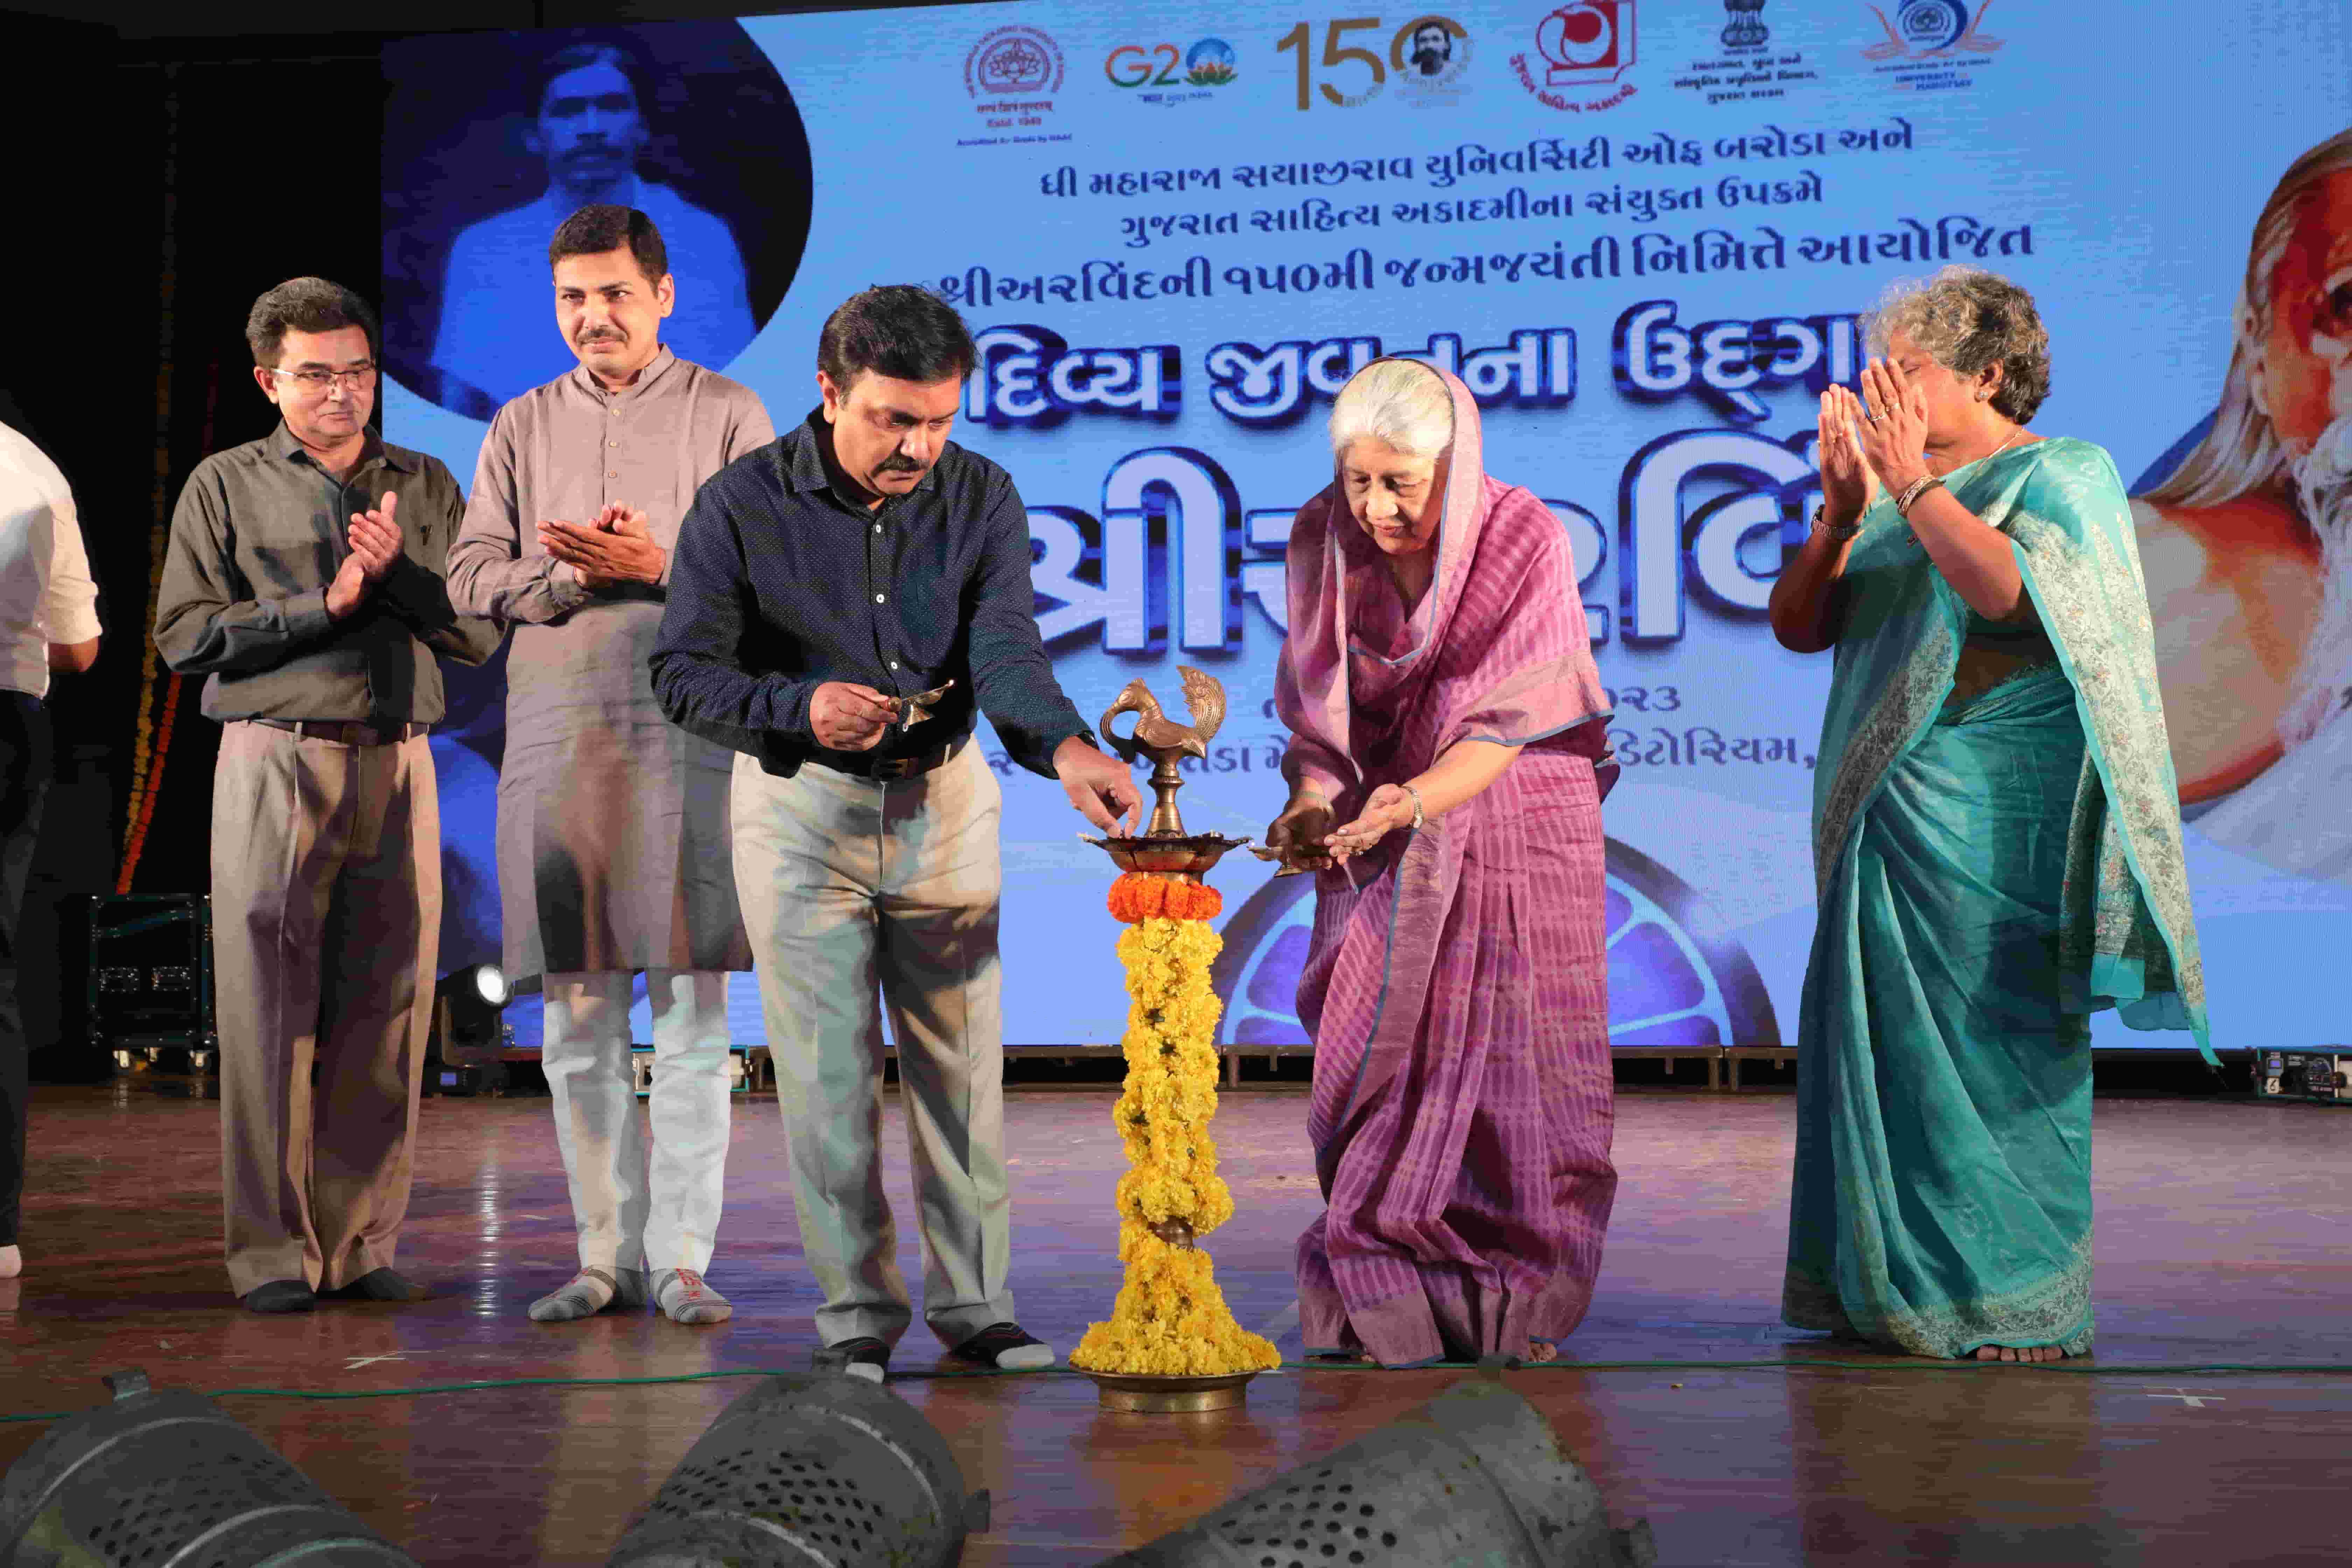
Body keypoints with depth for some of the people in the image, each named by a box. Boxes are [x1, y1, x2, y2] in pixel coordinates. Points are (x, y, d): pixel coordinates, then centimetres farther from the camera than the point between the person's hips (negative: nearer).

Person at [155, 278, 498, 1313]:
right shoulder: (225, 487, 8)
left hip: (398, 767, 3)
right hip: (275, 762, -2)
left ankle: (363, 1242, 7)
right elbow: (185, 633, -1)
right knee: (270, 1005, -5)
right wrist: (322, 610, -9)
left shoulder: (425, 487, 16)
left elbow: (478, 631, 9)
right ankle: (272, 1251, 0)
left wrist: (396, 572, -8)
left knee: (386, 1006, 1)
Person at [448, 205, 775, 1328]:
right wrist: (572, 579, -9)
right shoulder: (522, 429, 16)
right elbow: (471, 578, 8)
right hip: (554, 730, 3)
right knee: (576, 1015, 4)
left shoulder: (726, 415, 8)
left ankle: (681, 1258, 0)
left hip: (690, 726, -3)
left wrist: (660, 568, -13)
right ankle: (605, 1254, 12)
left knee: (692, 1012, -4)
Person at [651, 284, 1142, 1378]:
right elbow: (681, 671, -9)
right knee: (829, 1072, 2)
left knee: (963, 1063, 6)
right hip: (800, 807, -2)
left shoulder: (982, 498, -5)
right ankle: (857, 1312, 13)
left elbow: (1005, 650, -18)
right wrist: (801, 706, -27)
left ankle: (975, 1303, 18)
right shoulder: (742, 505, -11)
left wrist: (1066, 748, -38)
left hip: (945, 802, 2)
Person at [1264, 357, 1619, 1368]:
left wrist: (1413, 802, -35)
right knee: (1376, 1056, -1)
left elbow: (1505, 723, -20)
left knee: (1510, 1054, -1)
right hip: (1379, 837, 2)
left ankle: (1512, 1304, 10)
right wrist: (1313, 804, -23)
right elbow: (1319, 711, -3)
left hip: (1515, 823, -2)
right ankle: (1374, 1302, 9)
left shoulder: (1526, 539, -16)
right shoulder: (1324, 541, -7)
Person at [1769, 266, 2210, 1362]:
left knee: (2000, 1047, -5)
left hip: (1995, 831, -7)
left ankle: (2026, 1305, 2)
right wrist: (1840, 512, -2)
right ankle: (1889, 1289, 16)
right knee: (1880, 1047, 7)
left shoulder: (2064, 476, -1)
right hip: (1885, 821, 7)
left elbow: (2010, 589, -22)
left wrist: (1911, 485, -15)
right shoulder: (1899, 497, 17)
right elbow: (1797, 625, 12)